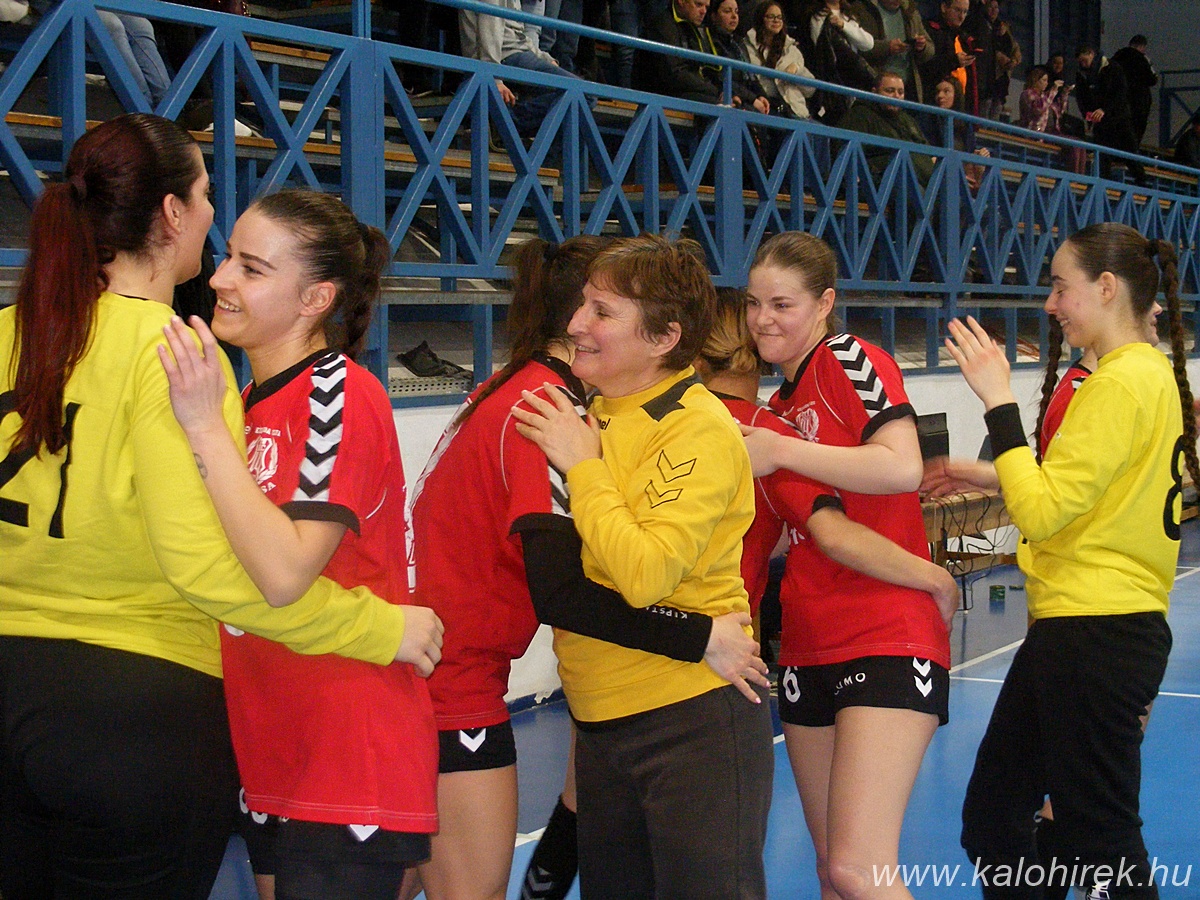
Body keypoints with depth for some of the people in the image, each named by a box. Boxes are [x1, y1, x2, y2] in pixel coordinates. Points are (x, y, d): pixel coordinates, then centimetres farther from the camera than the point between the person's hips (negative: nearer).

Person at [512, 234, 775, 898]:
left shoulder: (698, 430, -15)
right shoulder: (596, 418, 8)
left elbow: (645, 575, -27)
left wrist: (582, 466, -18)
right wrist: (579, 460, 5)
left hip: (692, 718, -8)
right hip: (602, 717, 8)